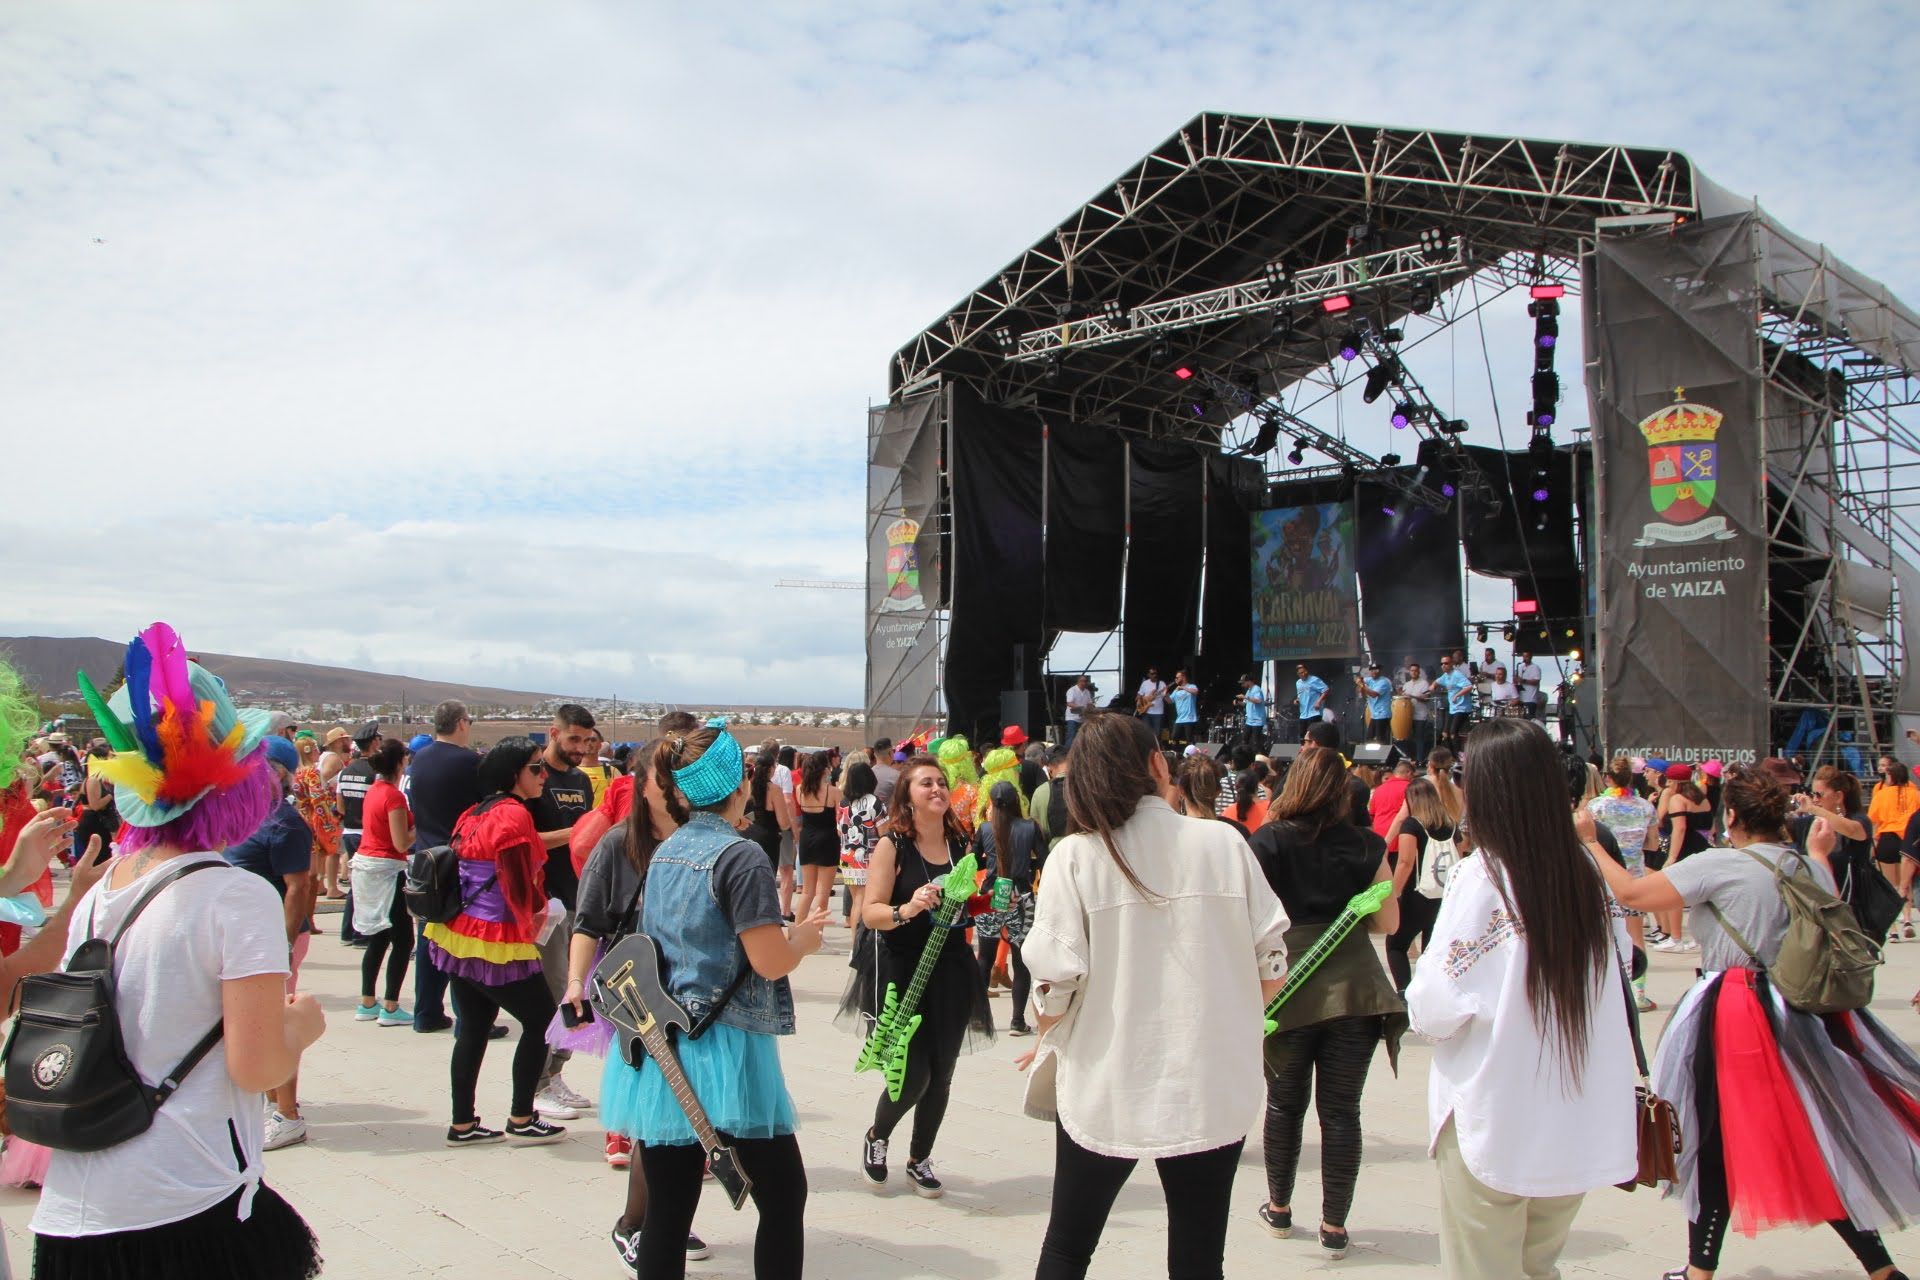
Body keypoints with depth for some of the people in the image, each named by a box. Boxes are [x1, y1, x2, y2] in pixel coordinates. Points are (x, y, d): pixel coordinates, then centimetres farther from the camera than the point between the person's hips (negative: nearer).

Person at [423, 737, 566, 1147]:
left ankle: (462, 1124, 19)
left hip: (457, 936, 9)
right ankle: (521, 1121, 10)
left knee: (473, 1029, 14)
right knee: (542, 1020, 4)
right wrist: (532, 921, 0)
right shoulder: (514, 814, -15)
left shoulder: (474, 814, 12)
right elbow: (519, 883, -18)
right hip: (497, 944, -9)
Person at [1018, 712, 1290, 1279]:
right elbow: (1271, 966, -1)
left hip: (1103, 1089, -1)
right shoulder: (1224, 843, -5)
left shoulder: (1073, 856, -9)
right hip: (1213, 1090, 1)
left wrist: (1045, 1042, 9)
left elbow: (1055, 981, -12)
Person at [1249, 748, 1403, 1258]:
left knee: (1284, 1103, 17)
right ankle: (1334, 1225, 13)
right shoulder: (1365, 847, -2)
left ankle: (1279, 1208, 30)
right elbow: (1387, 922, 2)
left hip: (1289, 991, 0)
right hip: (1354, 988, 0)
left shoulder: (1266, 843, -5)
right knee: (1341, 1110, 7)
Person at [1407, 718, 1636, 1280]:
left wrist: (1420, 995, 4)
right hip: (1578, 1129, 5)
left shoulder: (1481, 879, -17)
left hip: (1494, 1127, -5)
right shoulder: (1588, 877, -2)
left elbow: (1437, 1008, -17)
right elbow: (1614, 992, 10)